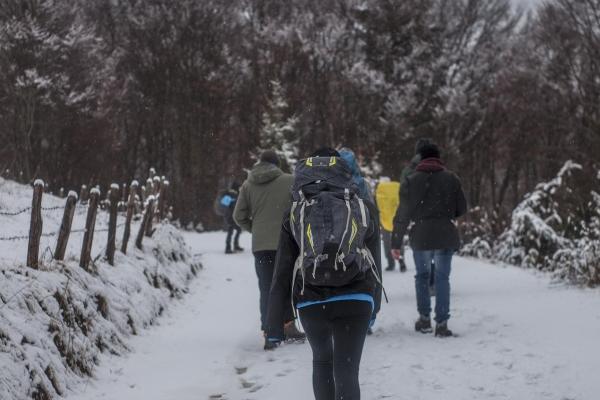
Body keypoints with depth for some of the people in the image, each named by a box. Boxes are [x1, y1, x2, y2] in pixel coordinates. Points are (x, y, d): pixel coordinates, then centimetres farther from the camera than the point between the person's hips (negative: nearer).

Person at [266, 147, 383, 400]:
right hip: (354, 301, -1)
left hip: (310, 303, 1)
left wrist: (275, 322, 4)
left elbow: (282, 272, 3)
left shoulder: (295, 214, 6)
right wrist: (374, 307, 22)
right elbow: (375, 263, 11)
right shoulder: (362, 209, 8)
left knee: (322, 360, 26)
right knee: (346, 370, -1)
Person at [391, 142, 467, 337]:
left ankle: (424, 318, 15)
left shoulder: (411, 181, 1)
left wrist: (396, 243, 5)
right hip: (446, 237, 0)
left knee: (422, 276, 17)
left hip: (421, 236, 0)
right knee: (442, 278, 5)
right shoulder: (451, 178, 2)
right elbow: (462, 208, 5)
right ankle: (442, 323, 0)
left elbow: (402, 214, 1)